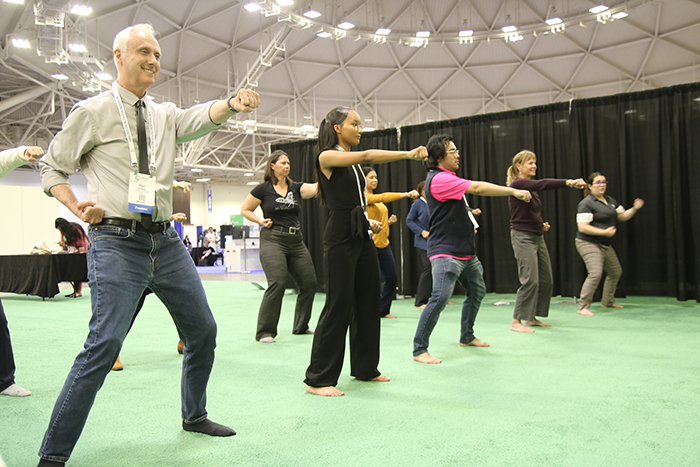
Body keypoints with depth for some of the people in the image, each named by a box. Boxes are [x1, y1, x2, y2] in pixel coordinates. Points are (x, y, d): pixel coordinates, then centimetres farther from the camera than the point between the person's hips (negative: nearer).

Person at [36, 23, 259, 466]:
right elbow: (53, 169, 7)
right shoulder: (93, 111, 2)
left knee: (203, 332, 10)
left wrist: (232, 104, -27)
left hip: (166, 240, 6)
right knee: (105, 344, -15)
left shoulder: (165, 115, 14)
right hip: (117, 242, -5)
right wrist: (78, 207, -11)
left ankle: (195, 415, 32)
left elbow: (201, 117, -6)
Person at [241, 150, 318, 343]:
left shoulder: (295, 187, 11)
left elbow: (315, 188, -6)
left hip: (295, 240, 6)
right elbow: (244, 210, 8)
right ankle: (264, 332, -6)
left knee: (309, 282, 5)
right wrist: (261, 221, -6)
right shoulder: (263, 189, 1)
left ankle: (301, 326, 23)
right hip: (273, 239, -5)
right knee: (277, 283, -18)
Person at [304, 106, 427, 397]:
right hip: (340, 239, -9)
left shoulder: (354, 162, 18)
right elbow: (368, 156, -22)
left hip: (362, 238, 9)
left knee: (368, 304, 11)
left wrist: (368, 221, 12)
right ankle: (318, 379, 4)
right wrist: (408, 154, -23)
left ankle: (365, 367, 25)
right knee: (338, 307, -6)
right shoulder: (327, 157, -7)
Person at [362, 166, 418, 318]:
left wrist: (389, 221, 4)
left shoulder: (375, 197, 17)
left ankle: (383, 310, 25)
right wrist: (406, 194, -32)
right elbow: (383, 197, -25)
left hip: (383, 243, 9)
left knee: (392, 277, 11)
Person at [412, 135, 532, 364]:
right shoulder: (438, 179, -17)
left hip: (465, 250, 11)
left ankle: (467, 336, 37)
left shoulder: (449, 178, 17)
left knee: (477, 291, 20)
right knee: (440, 296, -21)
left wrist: (468, 216, 14)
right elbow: (477, 188, -23)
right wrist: (514, 191, -20)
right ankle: (419, 350, -13)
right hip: (445, 252, -11)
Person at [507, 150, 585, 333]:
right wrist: (569, 182, -37)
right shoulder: (517, 184, -12)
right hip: (523, 237, -9)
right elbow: (542, 184, -28)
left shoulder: (531, 186, 15)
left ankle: (531, 317, 21)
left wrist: (542, 225, 10)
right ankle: (516, 321, -2)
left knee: (546, 280, 10)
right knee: (530, 280, -12)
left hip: (537, 237, 9)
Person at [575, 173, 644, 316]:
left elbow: (623, 216, 20)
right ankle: (583, 307, -16)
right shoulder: (586, 204, -14)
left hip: (606, 245, 9)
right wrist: (604, 232, -25)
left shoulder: (610, 201, 13)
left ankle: (607, 301, 35)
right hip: (589, 243, -9)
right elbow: (582, 227, -21)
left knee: (616, 272, 18)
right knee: (595, 274, -21)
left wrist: (634, 209, 1)